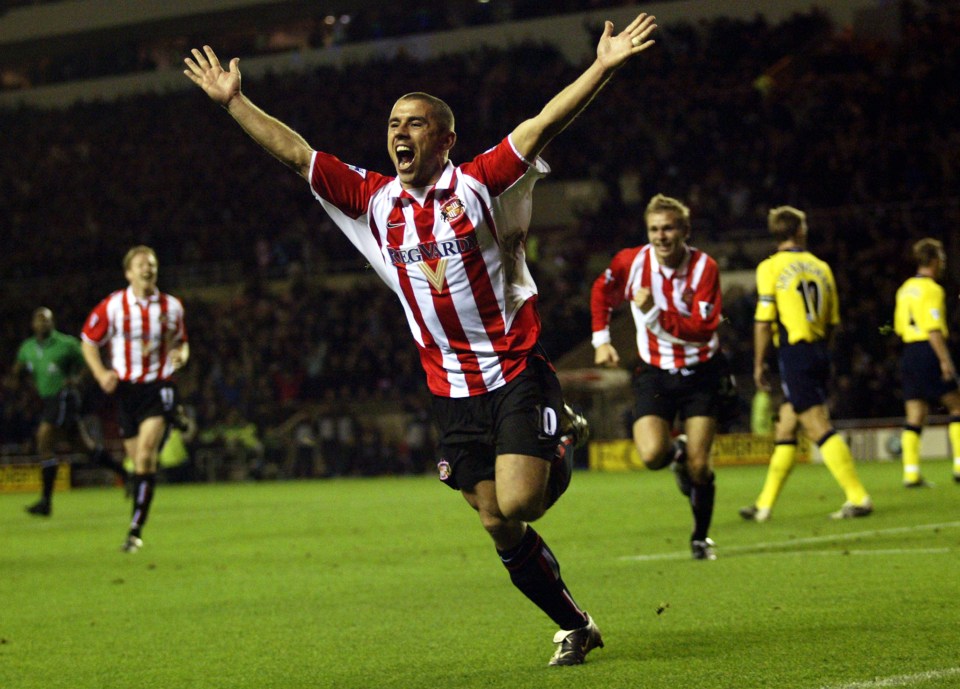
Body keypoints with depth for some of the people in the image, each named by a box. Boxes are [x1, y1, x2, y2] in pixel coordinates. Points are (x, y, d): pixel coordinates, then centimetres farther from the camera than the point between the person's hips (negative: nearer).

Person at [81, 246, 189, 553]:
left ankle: (136, 530, -19)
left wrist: (182, 354, -4)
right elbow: (89, 342, 9)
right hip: (126, 388, 1)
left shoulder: (171, 306, 5)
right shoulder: (113, 306, 0)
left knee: (146, 454, -18)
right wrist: (101, 373, -7)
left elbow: (180, 340, 20)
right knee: (138, 460, 5)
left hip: (159, 386, -1)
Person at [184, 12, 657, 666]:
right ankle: (575, 627, 20)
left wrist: (602, 67, -24)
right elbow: (295, 150, 10)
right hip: (452, 388, 4)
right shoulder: (375, 200, 7)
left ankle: (564, 451, 15)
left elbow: (544, 124, -15)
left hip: (517, 372, -4)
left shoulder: (479, 183, -5)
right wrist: (233, 101, 9)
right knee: (501, 530, 3)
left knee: (517, 504, -19)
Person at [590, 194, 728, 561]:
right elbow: (601, 292, 13)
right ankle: (677, 451, 18)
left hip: (700, 374, -1)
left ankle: (701, 537, 20)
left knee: (699, 466, -6)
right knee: (653, 455, -21)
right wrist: (601, 338, 7)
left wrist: (655, 313, -34)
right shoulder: (631, 262, -9)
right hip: (654, 375, 1)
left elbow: (702, 330, -25)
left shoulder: (704, 267, -16)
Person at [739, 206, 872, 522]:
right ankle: (765, 504, 19)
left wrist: (759, 363, 0)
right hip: (819, 353, 7)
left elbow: (764, 321, -8)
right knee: (785, 430, 14)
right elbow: (832, 321, 13)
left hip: (794, 354, -7)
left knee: (819, 428, -9)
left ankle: (858, 497, -17)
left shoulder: (771, 267, -5)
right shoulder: (821, 267, 11)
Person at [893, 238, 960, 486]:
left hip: (909, 353, 8)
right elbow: (933, 329, -18)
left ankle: (911, 473, -3)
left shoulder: (905, 289, 16)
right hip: (930, 352, -8)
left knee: (914, 416, 4)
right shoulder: (932, 289, -10)